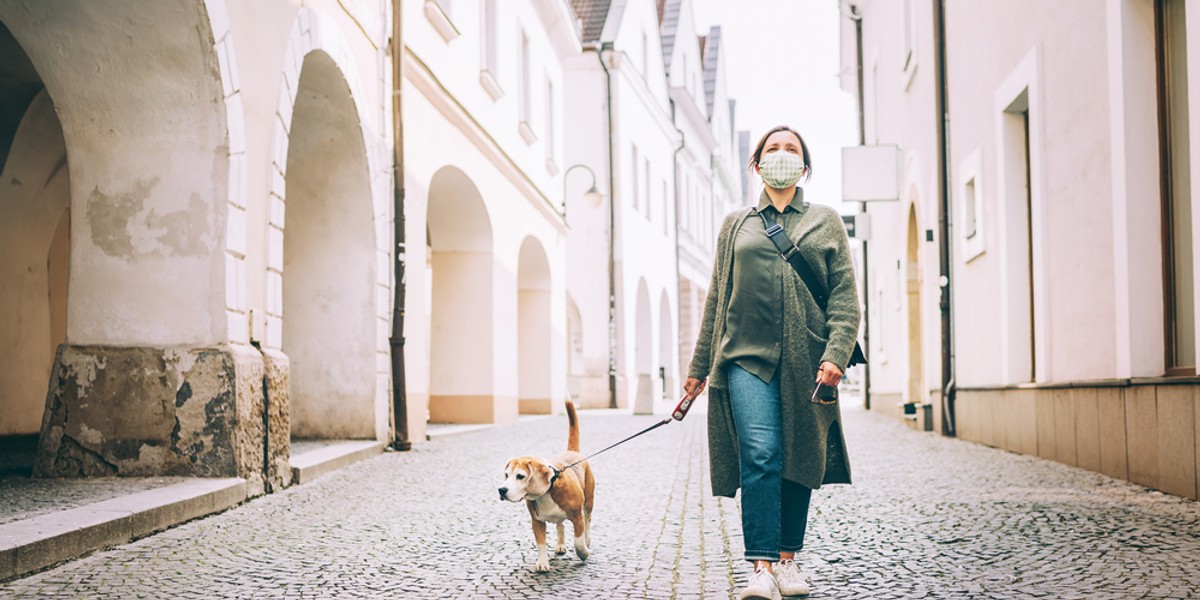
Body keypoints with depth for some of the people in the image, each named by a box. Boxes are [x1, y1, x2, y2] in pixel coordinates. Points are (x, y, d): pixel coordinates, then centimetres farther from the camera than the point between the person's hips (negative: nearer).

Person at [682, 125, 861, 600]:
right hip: (747, 356, -1)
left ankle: (788, 558, 21)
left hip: (805, 362, 1)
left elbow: (845, 297, 4)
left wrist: (836, 353, -11)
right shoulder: (736, 224, 15)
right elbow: (716, 299, 16)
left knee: (799, 460, 6)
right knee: (760, 455, -15)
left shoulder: (826, 222, 12)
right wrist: (699, 366, 13)